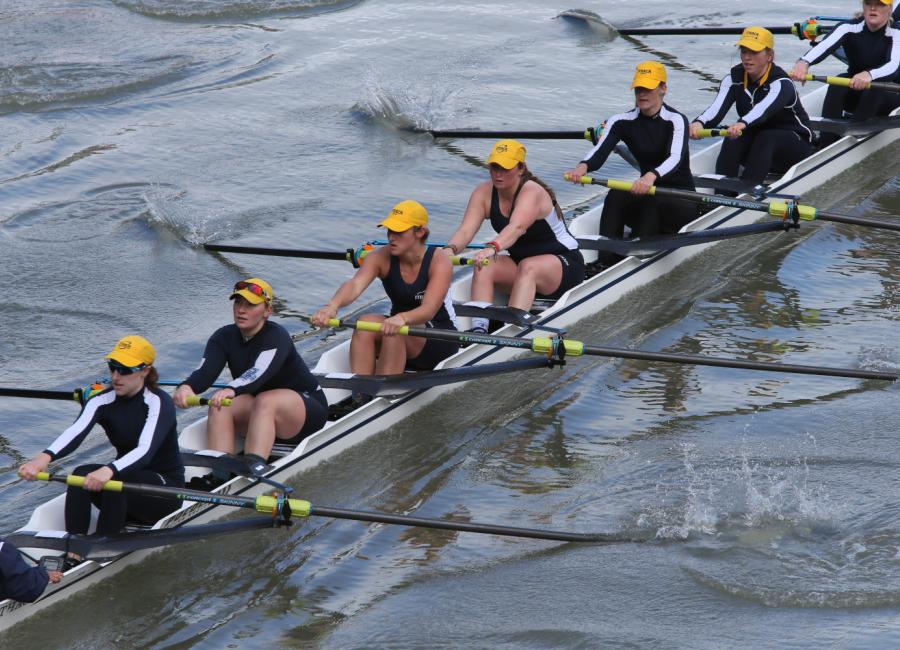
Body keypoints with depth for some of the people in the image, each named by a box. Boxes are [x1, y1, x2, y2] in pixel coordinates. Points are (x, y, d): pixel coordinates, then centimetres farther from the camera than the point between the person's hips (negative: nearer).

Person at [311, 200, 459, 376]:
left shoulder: (439, 262, -19)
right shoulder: (381, 257, -10)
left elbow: (429, 309, -33)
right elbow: (355, 284, -28)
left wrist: (402, 318, -55)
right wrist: (333, 306, -51)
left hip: (442, 340, -4)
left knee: (396, 331, -34)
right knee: (365, 322, -27)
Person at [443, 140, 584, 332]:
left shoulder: (532, 193, -26)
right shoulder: (484, 193, -7)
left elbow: (516, 228, -46)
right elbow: (466, 230, -21)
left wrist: (491, 248, -64)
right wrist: (450, 249, -43)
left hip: (564, 264, -6)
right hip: (521, 262, 6)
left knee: (527, 267, -38)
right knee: (484, 266, -22)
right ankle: (479, 329, -33)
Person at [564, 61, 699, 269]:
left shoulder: (675, 120, -14)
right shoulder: (623, 121, -1)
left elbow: (675, 158, -32)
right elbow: (600, 151, -17)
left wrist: (651, 176, -53)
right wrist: (583, 166, -42)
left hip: (683, 203, -4)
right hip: (648, 202, 4)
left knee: (651, 199, -34)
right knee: (616, 196, -26)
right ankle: (605, 263, -34)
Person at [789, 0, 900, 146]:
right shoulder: (850, 28, -13)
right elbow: (826, 45, -34)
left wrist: (870, 74, -61)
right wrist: (804, 61, -58)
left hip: (881, 97, -2)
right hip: (854, 94, 2)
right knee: (838, 83, -30)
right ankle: (825, 144, -37)